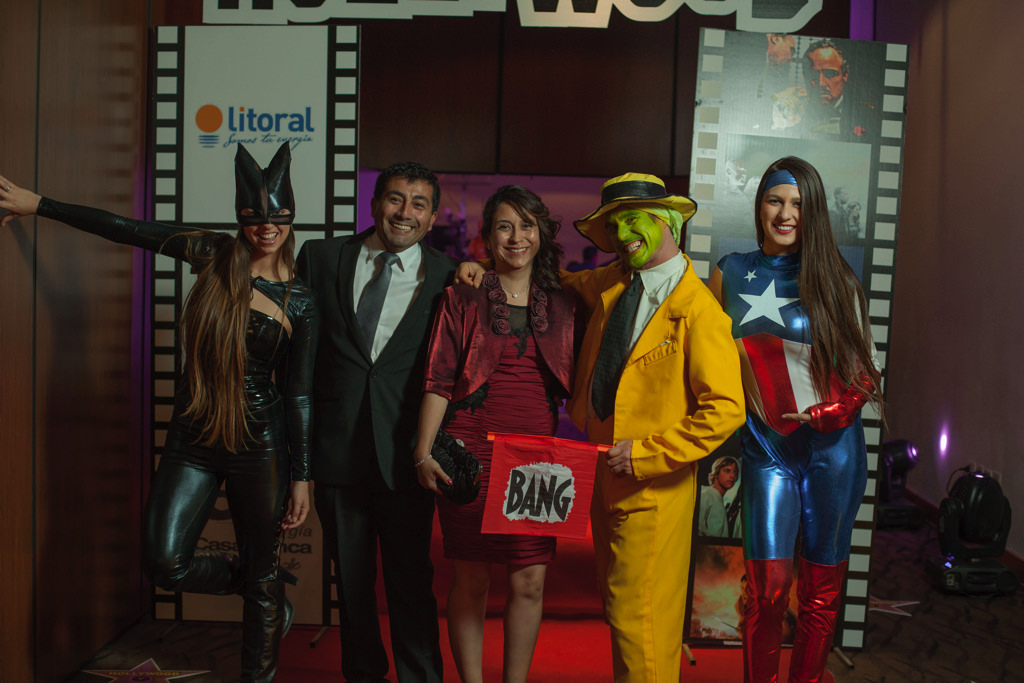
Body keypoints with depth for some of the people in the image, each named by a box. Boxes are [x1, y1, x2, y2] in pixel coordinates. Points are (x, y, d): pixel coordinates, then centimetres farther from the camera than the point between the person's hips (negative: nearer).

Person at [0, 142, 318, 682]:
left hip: (259, 447, -2)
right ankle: (270, 600, 21)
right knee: (165, 564, -5)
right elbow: (127, 230, 6)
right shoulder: (214, 256, 0)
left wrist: (301, 477, 0)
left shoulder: (299, 302, -4)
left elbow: (299, 394, -1)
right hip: (192, 438, 3)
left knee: (260, 574, 7)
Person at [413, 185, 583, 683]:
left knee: (530, 581, 5)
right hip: (471, 456, -2)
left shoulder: (565, 306, 11)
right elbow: (438, 381, -1)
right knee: (470, 580, 5)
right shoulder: (462, 298, 4)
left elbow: (577, 386, 13)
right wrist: (423, 452, -9)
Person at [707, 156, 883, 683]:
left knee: (822, 588, 7)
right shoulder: (730, 273, 5)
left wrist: (830, 413, -14)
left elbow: (863, 366, 3)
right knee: (768, 586, -5)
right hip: (766, 445, 1)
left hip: (832, 445, 0)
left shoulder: (833, 278, 1)